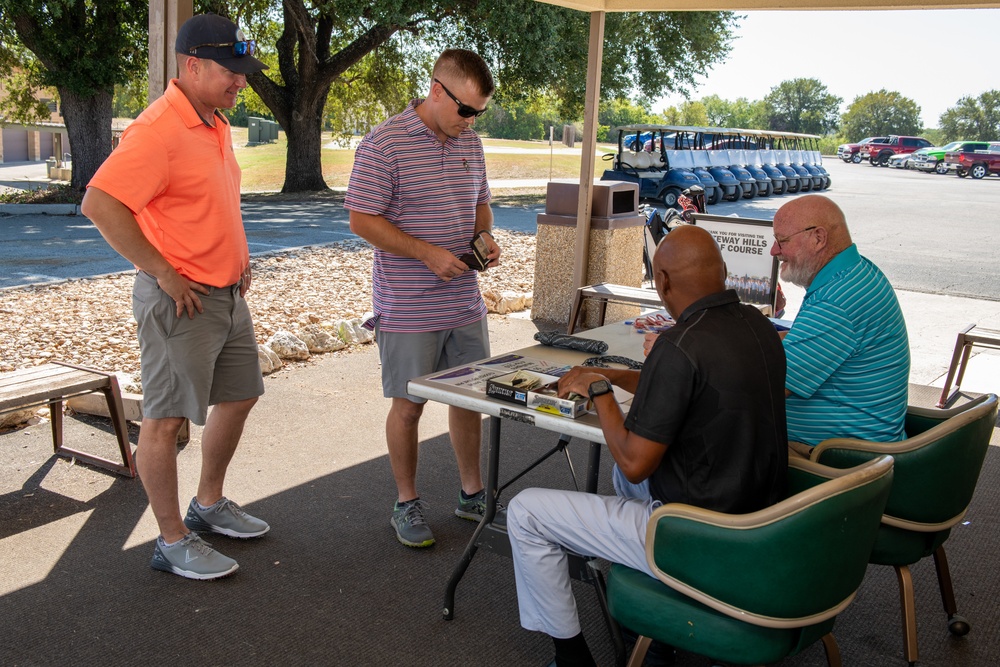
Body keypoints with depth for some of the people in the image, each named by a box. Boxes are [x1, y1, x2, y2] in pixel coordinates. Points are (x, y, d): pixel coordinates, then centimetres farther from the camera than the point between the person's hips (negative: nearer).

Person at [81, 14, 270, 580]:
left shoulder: (217, 125, 12)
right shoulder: (159, 129, -18)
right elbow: (100, 204, -26)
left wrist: (237, 257, 14)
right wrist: (162, 272, -21)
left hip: (228, 294, 10)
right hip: (181, 299, -10)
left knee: (239, 396, 19)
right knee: (167, 419, 1)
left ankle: (209, 505, 36)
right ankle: (173, 542, 13)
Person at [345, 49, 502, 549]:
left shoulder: (470, 142, 9)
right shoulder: (384, 144, -12)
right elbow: (362, 220, -14)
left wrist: (484, 237, 0)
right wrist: (428, 253, -20)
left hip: (465, 302, 6)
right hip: (408, 309, -6)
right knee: (408, 404, 5)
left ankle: (471, 494, 31)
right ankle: (407, 503, 23)